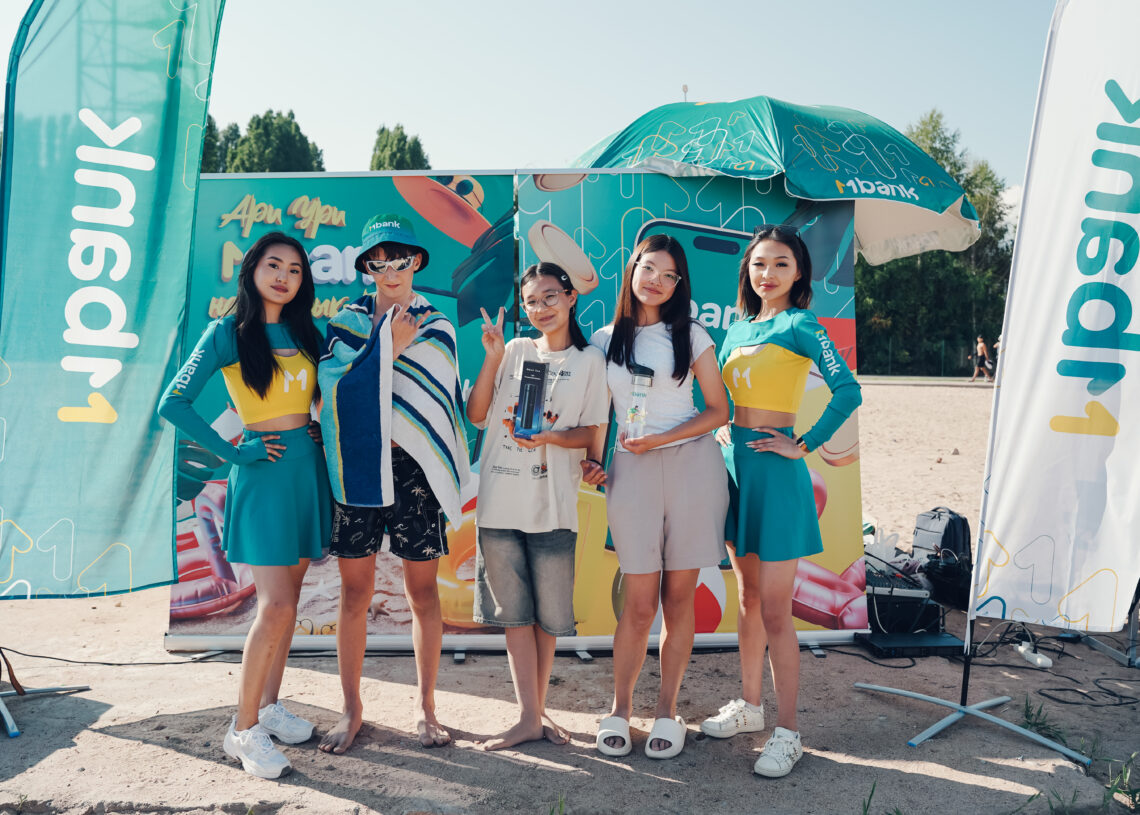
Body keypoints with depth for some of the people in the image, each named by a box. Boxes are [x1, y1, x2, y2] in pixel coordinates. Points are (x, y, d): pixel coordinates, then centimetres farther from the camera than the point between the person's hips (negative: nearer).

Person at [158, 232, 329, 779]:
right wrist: (233, 453, -10)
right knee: (275, 605, -10)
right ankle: (243, 730, 4)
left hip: (308, 468, 6)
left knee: (287, 599, 12)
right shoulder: (228, 333, -4)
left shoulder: (305, 332, 11)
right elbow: (173, 404, -9)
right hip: (264, 473, -5)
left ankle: (268, 706, 26)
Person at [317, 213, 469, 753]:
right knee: (355, 592, 5)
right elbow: (335, 389, -9)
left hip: (416, 469, 0)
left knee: (422, 590, 5)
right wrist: (389, 346, -11)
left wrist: (453, 475, 4)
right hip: (358, 466, 0)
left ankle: (424, 707, 19)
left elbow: (451, 405, 9)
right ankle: (351, 710, 19)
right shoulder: (346, 322, 7)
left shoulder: (436, 329, 9)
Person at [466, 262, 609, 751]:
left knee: (548, 614, 6)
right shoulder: (514, 351, 10)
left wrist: (548, 438, -15)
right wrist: (492, 359, -4)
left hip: (553, 504, -1)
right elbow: (476, 416, 5)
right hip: (499, 500, 2)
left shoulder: (590, 360, 6)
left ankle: (538, 708, 23)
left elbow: (592, 433, 2)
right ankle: (529, 717, 13)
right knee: (515, 611, 4)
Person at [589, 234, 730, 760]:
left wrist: (659, 439, -7)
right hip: (632, 471, 1)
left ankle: (666, 710, 19)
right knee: (639, 602, 0)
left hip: (692, 466, 0)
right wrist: (593, 462, -2)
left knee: (679, 597, 5)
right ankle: (620, 708, 17)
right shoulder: (605, 340, 11)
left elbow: (718, 410, 4)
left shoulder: (691, 336, 7)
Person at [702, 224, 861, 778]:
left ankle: (787, 732, 9)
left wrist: (803, 445, -16)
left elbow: (847, 390, -20)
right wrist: (721, 431, 7)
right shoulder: (738, 328, 12)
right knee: (748, 598, 17)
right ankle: (749, 706, 31)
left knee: (774, 610, -3)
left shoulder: (800, 325, -8)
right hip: (734, 464, 7)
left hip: (774, 471, -7)